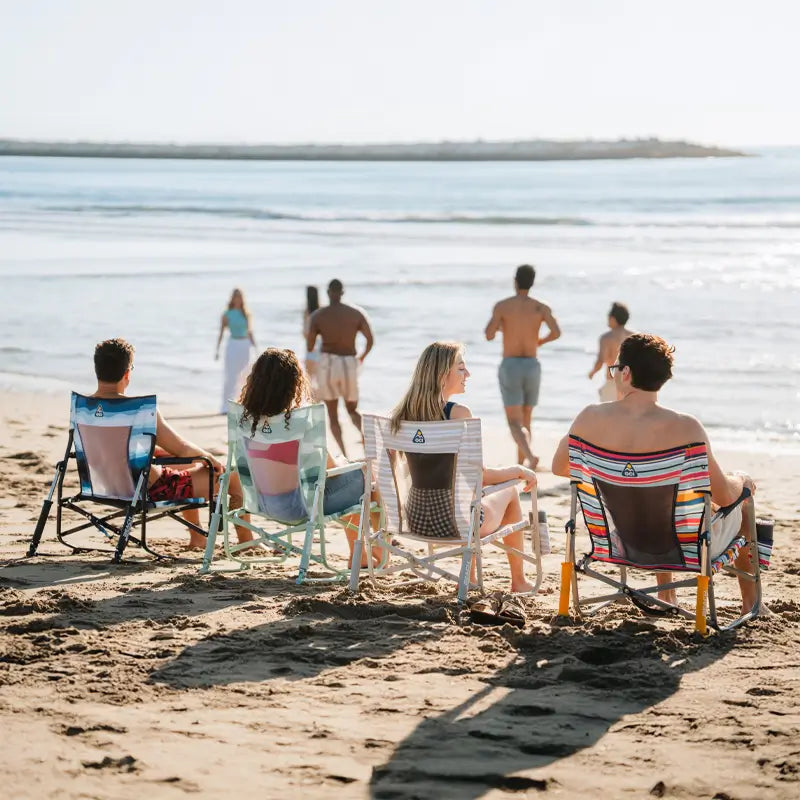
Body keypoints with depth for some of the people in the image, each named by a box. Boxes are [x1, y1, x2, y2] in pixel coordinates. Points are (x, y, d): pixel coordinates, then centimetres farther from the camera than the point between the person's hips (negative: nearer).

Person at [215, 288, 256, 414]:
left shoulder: (246, 314, 9)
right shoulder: (227, 314, -1)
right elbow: (221, 333, 0)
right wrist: (217, 350, -5)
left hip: (245, 346, 4)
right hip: (233, 345, -4)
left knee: (241, 378, 7)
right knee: (230, 377, -8)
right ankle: (225, 407, -6)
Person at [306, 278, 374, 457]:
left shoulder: (317, 316, -3)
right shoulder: (356, 313, 2)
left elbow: (309, 346, -4)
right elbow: (370, 339, -2)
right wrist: (362, 357, 18)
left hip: (327, 363, -2)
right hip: (349, 364, 2)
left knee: (333, 415, 9)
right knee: (352, 410, 21)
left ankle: (344, 455, -6)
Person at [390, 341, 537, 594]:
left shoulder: (405, 412, 0)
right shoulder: (458, 413, -19)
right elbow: (481, 475, -15)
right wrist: (520, 471, 2)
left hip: (417, 515, 6)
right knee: (510, 491, 25)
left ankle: (470, 579, 43)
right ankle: (519, 582, 37)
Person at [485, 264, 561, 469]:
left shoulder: (502, 306, -4)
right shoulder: (541, 308, 1)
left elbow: (489, 335, -10)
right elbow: (556, 332, -12)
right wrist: (541, 341, 11)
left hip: (509, 367, -3)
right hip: (532, 367, 3)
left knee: (515, 423, -7)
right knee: (525, 420, 19)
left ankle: (530, 457, -33)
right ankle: (521, 465, 21)